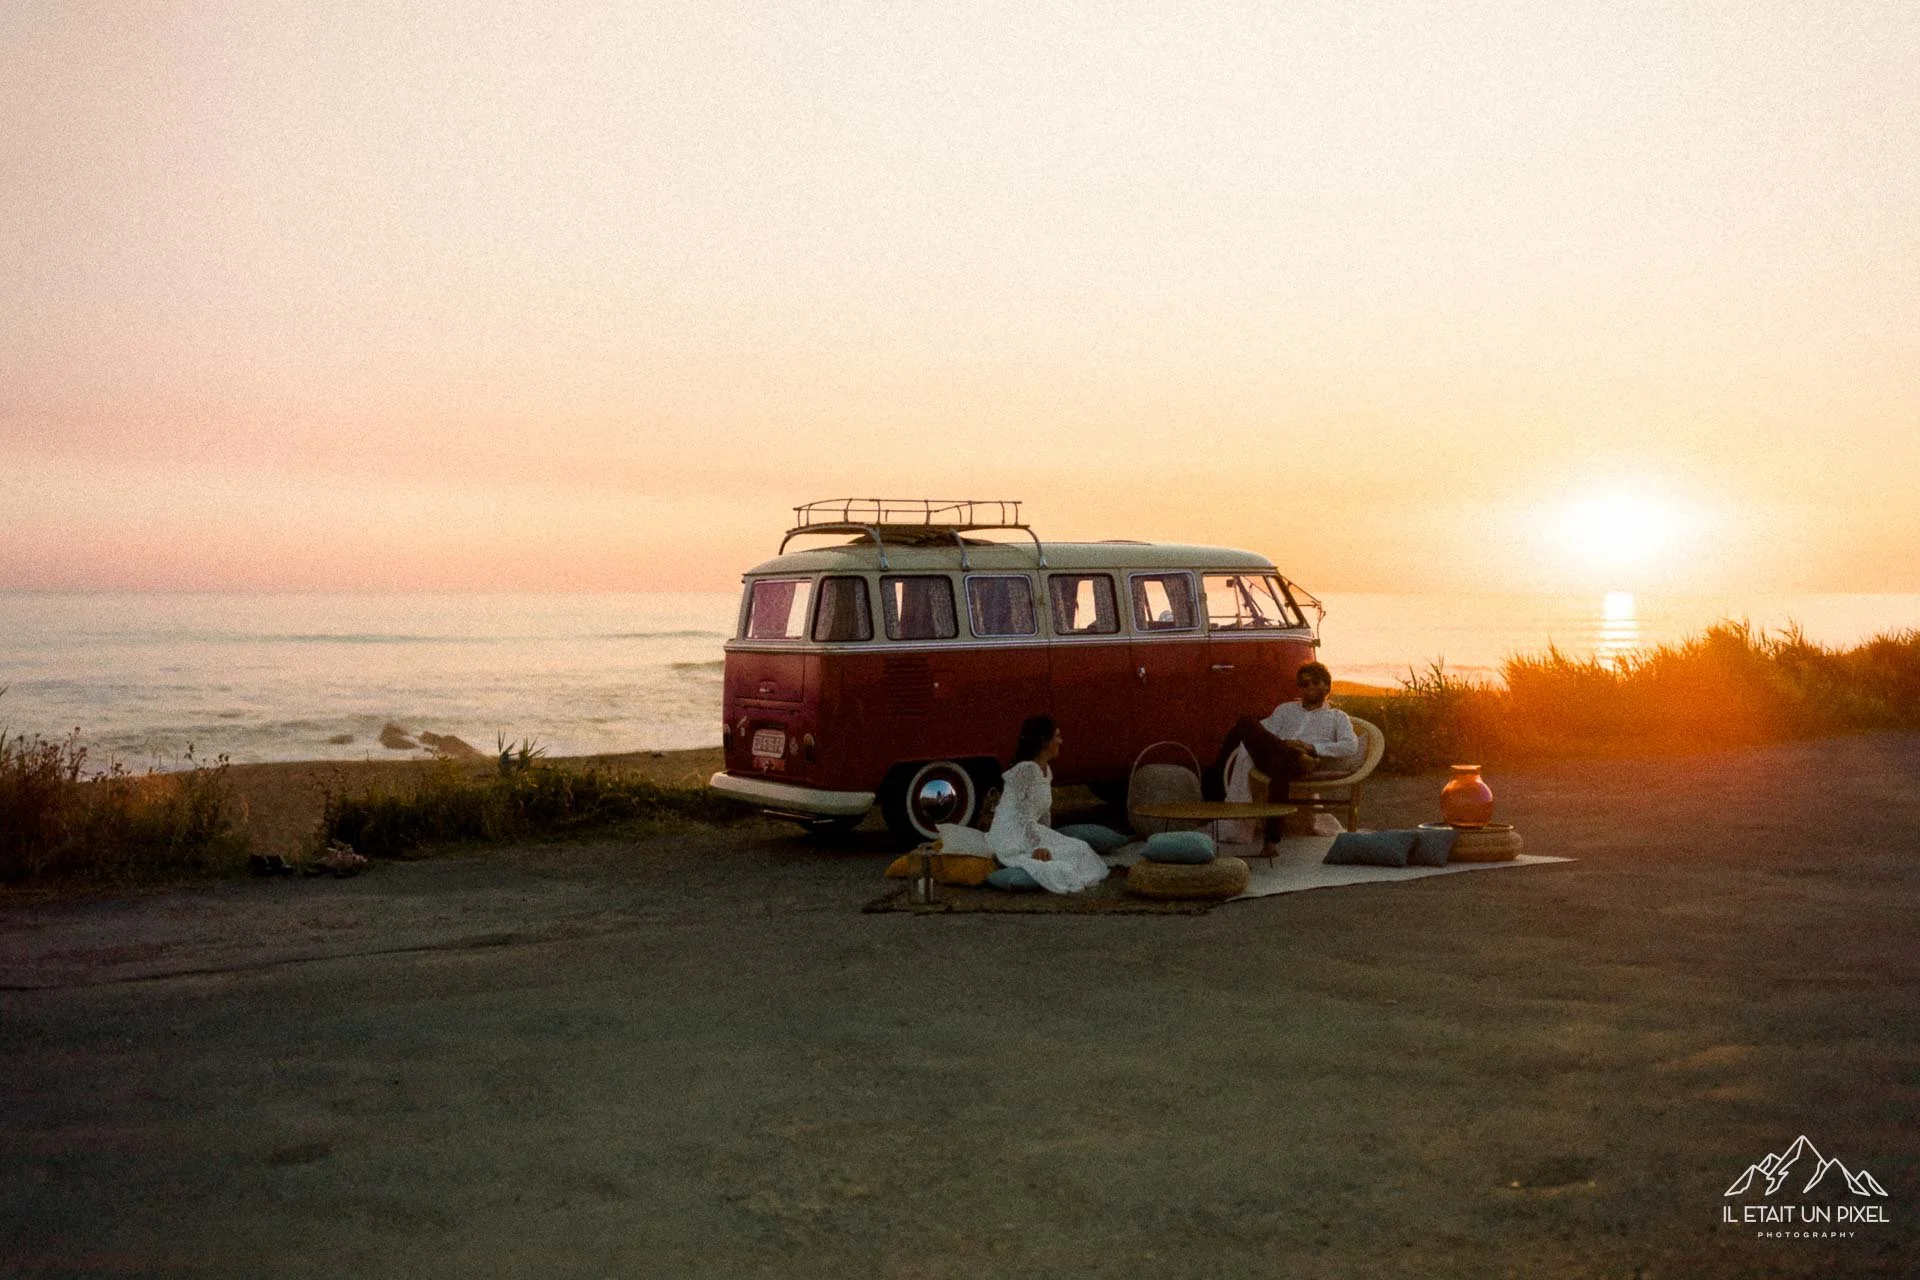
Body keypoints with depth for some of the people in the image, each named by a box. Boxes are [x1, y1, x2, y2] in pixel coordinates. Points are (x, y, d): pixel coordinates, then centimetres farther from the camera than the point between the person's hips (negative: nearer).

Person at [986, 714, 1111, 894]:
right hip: (1012, 837, -10)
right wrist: (1036, 846, -23)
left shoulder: (1046, 769, 11)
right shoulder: (1026, 769, -20)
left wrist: (1047, 841, 13)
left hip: (1028, 833, 10)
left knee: (1078, 850, 3)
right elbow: (1022, 815, -22)